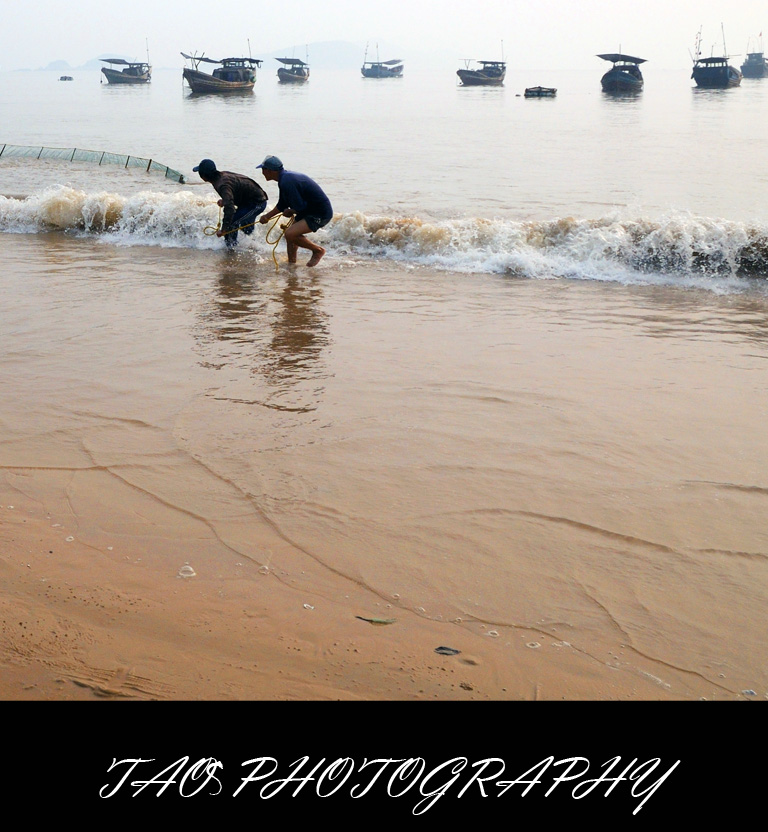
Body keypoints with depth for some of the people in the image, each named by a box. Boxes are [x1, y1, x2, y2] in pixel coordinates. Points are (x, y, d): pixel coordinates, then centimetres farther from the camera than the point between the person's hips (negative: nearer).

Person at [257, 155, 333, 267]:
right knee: (290, 233, 19)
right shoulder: (285, 177, 10)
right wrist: (267, 216, 21)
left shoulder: (287, 182, -24)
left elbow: (299, 207, -23)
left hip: (321, 214, -11)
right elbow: (282, 205, 22)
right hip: (309, 211, 11)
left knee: (290, 234, -21)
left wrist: (290, 212, -3)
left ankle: (318, 250, -3)